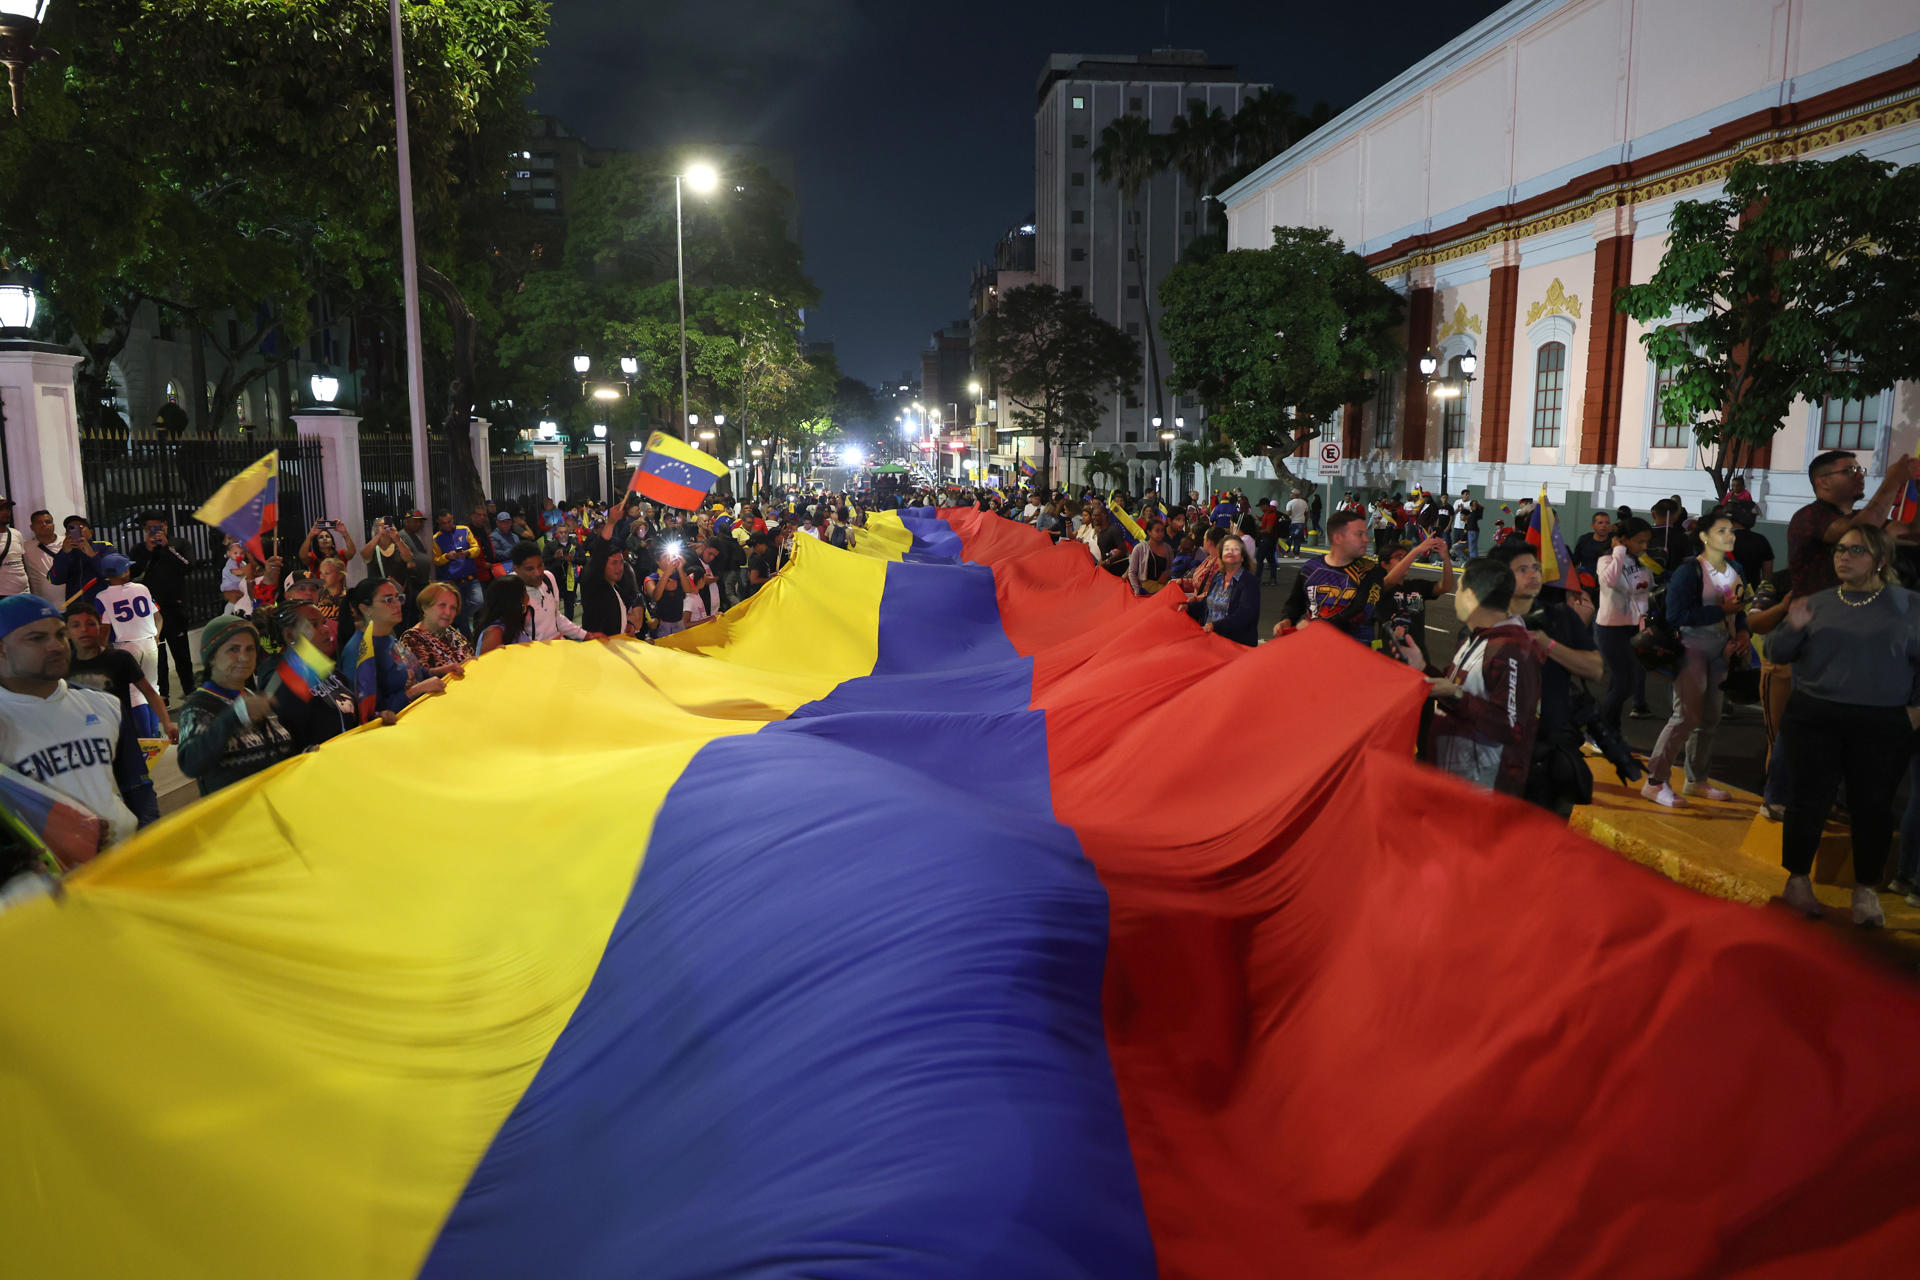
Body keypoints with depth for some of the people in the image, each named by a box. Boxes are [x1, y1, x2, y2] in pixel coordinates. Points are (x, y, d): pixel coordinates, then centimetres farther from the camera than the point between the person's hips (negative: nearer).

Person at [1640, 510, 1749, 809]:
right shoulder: (1689, 570, -12)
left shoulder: (1734, 571, 11)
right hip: (1692, 647, -8)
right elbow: (1676, 615, -20)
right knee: (1686, 716, -11)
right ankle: (1654, 782, -5)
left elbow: (1738, 608, 20)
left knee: (1710, 718, 10)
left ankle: (1696, 779, 23)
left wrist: (1742, 632, 1)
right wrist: (1721, 610, -20)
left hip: (1721, 651, 8)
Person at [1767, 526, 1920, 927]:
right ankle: (1798, 880, 15)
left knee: (1872, 806, 4)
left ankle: (1866, 891, 17)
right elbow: (1777, 653, 6)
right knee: (1808, 801, 1)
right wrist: (1793, 628, -12)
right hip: (1814, 720, 1)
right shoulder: (1818, 603, 7)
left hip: (1883, 727, -1)